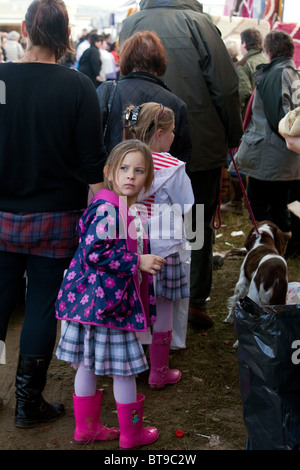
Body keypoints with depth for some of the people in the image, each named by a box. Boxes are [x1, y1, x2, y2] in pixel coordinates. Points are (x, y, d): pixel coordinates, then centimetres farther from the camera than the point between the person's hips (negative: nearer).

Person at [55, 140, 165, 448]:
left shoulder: (127, 210, 12)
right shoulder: (107, 209, -20)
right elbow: (95, 252, -27)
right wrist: (137, 261, -22)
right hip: (104, 300, -10)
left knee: (87, 363, 17)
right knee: (124, 367, 4)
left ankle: (86, 427, 31)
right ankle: (131, 433, 20)